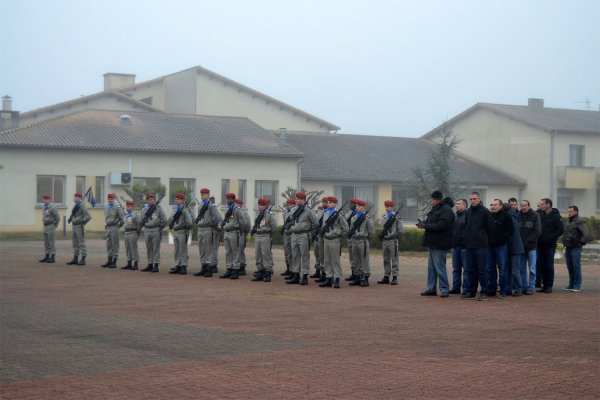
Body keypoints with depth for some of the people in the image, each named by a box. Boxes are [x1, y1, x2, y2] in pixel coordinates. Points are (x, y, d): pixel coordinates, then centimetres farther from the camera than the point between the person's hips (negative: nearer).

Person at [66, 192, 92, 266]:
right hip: (74, 227, 9)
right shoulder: (75, 206, 13)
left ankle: (83, 260, -2)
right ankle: (75, 259, 17)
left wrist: (81, 222, -13)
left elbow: (88, 217, -18)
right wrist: (70, 218, 10)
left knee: (82, 243, -4)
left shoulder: (82, 206, -13)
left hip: (79, 227, -9)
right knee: (75, 243, 12)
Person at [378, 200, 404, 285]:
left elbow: (401, 231, -6)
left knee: (394, 260, -3)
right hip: (384, 241, 6)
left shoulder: (396, 218, -5)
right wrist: (382, 236, 7)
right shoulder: (384, 218, 13)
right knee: (386, 260, 10)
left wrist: (396, 238, -4)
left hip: (393, 241, -6)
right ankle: (386, 277, 15)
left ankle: (395, 277, -2)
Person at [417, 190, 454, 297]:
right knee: (431, 267, 13)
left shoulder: (446, 210, -15)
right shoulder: (435, 209, 15)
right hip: (432, 243, 10)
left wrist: (426, 226, -19)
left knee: (440, 267, -6)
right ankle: (431, 289, 19)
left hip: (439, 244, -10)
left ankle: (444, 289, -1)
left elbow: (441, 225, -24)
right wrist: (423, 223, -3)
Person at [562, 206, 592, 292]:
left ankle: (577, 286, -2)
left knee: (576, 267, -5)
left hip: (575, 248, -9)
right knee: (570, 267, 12)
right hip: (568, 248, 9)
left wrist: (582, 242, -17)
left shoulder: (579, 222, -11)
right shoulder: (569, 222, 16)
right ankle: (571, 285, 18)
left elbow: (586, 233, -20)